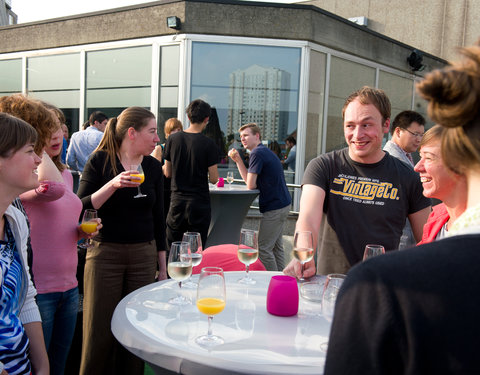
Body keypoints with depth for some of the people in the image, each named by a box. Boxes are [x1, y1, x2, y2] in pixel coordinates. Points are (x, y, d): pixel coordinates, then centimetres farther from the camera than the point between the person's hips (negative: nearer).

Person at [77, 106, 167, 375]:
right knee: (100, 332, 2)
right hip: (105, 253, -3)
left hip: (144, 255, 3)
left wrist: (162, 265, 11)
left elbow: (158, 218, 11)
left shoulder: (153, 166, 6)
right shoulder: (100, 161, -4)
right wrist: (113, 184, -24)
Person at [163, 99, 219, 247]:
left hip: (177, 201, 3)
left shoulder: (173, 139, -1)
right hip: (200, 203, -3)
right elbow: (213, 179, -8)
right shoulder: (208, 144, -10)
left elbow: (167, 173, 6)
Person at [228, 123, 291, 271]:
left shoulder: (257, 153, -16)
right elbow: (248, 180, 14)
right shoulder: (264, 151, 16)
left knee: (263, 248, -4)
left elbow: (250, 185, -18)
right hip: (282, 204, 11)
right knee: (276, 246, 16)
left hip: (274, 207, -10)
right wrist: (238, 160, 7)